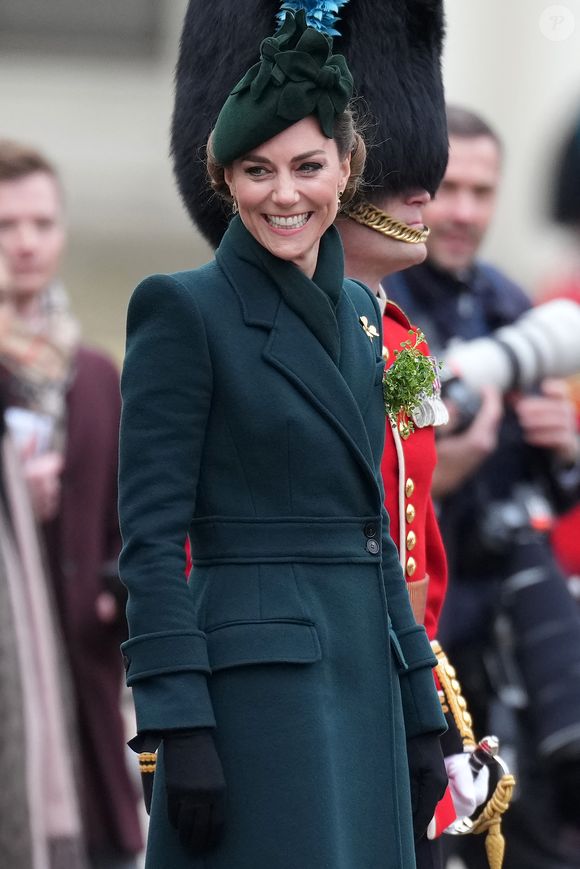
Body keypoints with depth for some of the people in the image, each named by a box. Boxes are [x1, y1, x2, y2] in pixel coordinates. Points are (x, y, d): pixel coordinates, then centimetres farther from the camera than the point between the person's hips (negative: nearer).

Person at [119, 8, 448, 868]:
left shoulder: (358, 311, 15)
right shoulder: (183, 309, -7)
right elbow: (150, 535, -11)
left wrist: (419, 711, 15)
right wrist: (179, 727, -17)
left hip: (365, 675, 7)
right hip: (257, 684, -7)